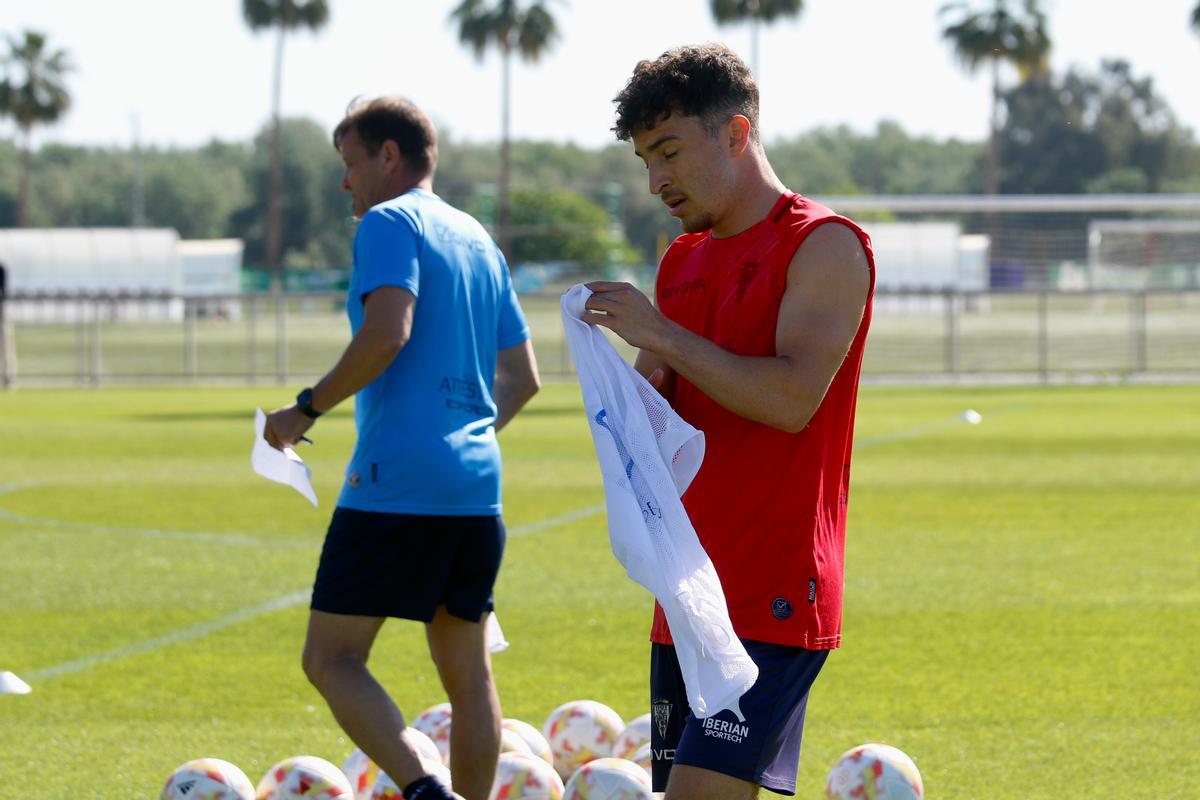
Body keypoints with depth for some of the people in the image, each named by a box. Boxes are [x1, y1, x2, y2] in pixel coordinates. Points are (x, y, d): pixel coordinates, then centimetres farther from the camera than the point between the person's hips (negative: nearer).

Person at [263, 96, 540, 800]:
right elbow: (522, 377, 23)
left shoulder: (391, 223, -5)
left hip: (396, 484, -8)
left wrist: (307, 409, -10)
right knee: (468, 671, 11)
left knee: (331, 659, -6)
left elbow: (387, 333, -20)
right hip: (476, 487, 8)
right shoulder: (478, 240, 20)